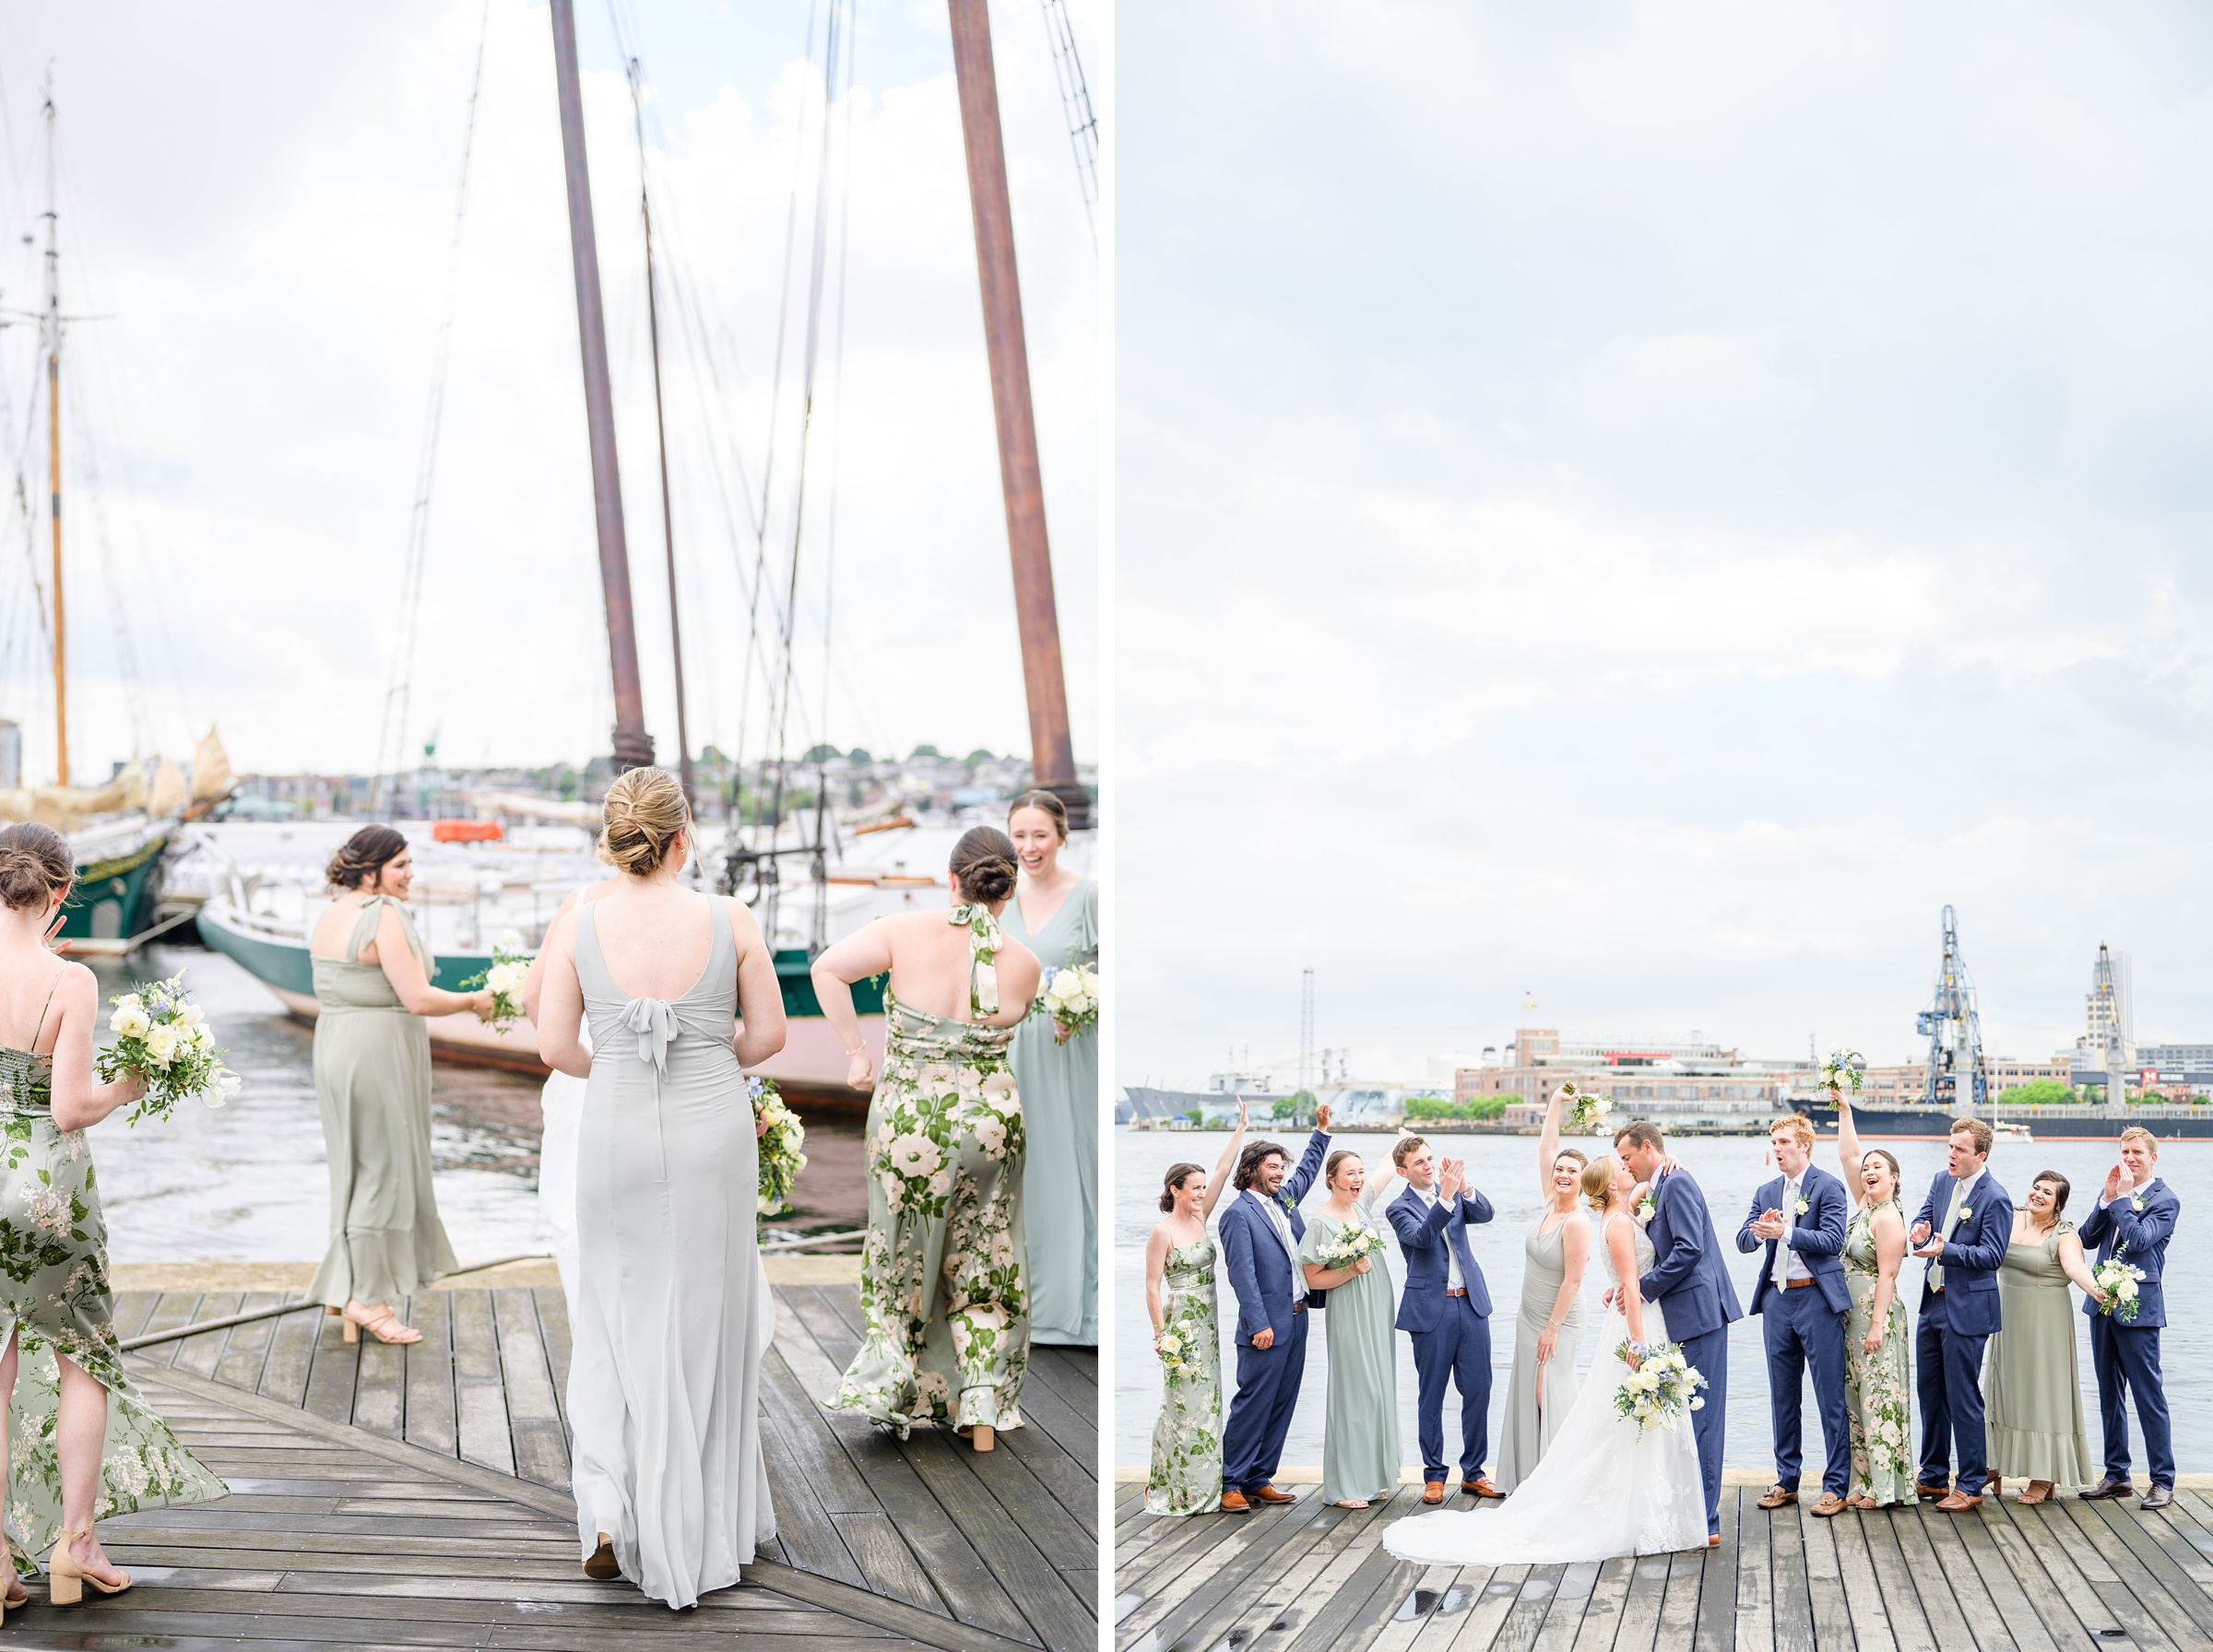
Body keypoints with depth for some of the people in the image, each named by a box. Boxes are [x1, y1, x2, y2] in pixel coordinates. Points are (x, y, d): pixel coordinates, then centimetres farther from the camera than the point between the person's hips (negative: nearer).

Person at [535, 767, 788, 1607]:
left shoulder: (575, 928, -7)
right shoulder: (729, 921, -9)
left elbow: (555, 1046, -4)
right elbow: (769, 1034, -2)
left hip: (616, 1131, 0)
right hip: (714, 1131, 0)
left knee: (619, 1312, 18)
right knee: (704, 1321, 13)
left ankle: (608, 1502, 1)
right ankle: (703, 1529, 23)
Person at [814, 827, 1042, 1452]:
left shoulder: (907, 934, -14)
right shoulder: (1024, 964, -8)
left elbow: (826, 969, -19)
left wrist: (855, 1052, -12)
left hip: (908, 1124, -1)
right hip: (992, 1122, 1)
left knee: (905, 1258, 20)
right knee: (984, 1267, 17)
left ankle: (898, 1392, 30)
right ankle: (983, 1411, 17)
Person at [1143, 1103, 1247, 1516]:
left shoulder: (1199, 1219, 7)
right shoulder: (1162, 1232, -11)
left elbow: (1223, 1170, 7)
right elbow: (1152, 1286, -12)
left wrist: (1242, 1128, 5)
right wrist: (1161, 1335, -16)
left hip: (1209, 1323, 7)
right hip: (1181, 1324, -7)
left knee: (1207, 1400, 9)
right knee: (1184, 1404, -4)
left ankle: (1204, 1485, 16)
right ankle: (1179, 1491, 4)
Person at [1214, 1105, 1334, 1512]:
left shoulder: (1284, 1198, 14)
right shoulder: (1238, 1213, -9)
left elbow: (1308, 1169, 34)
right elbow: (1242, 1272, -16)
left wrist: (1322, 1130, 27)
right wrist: (1259, 1324, -20)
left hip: (1297, 1320, 8)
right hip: (1267, 1324, -8)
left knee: (1282, 1405, 9)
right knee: (1253, 1404, -6)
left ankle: (1259, 1480, 14)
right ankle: (1231, 1484, 0)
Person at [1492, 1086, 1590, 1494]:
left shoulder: (1577, 1222, -20)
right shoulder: (1550, 1203, 2)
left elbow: (1573, 1280, -20)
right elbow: (1546, 1148, 7)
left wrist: (1551, 1330, -17)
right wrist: (1555, 1103, 5)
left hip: (1556, 1324, -8)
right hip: (1529, 1321, 8)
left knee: (1551, 1400, -6)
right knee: (1528, 1399, 10)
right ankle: (1528, 1480, 17)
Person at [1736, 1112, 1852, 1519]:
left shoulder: (1828, 1187, -5)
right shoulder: (1766, 1193, 14)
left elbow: (1833, 1240, -15)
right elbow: (1742, 1240, 6)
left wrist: (1785, 1232, -24)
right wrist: (1758, 1231, -16)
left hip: (1817, 1298, -6)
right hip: (1777, 1299, 6)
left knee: (1830, 1397, -4)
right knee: (1782, 1397, 11)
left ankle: (1835, 1486, 1)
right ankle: (1787, 1481, 20)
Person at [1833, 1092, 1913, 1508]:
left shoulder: (1888, 1218, -13)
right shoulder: (1864, 1204, 10)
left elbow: (1887, 1275, -17)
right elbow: (1848, 1157, 14)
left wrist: (1877, 1325, -20)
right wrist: (1844, 1110, 10)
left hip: (1876, 1316, -9)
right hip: (1852, 1317, 9)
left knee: (1878, 1397, -5)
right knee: (1857, 1398, 9)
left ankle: (1884, 1488, -2)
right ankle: (1864, 1483, 14)